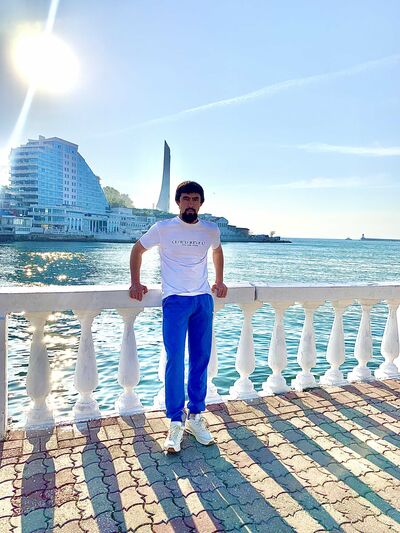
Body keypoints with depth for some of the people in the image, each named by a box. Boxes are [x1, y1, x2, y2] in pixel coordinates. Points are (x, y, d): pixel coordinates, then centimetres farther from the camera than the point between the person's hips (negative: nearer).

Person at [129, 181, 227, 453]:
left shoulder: (211, 230, 6)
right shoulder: (163, 228, -2)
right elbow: (138, 250, 11)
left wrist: (219, 281, 23)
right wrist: (136, 282, 6)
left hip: (204, 300, 4)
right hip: (175, 301, -3)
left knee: (201, 359, 6)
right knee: (175, 360, -9)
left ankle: (195, 416, 20)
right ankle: (176, 422, 4)